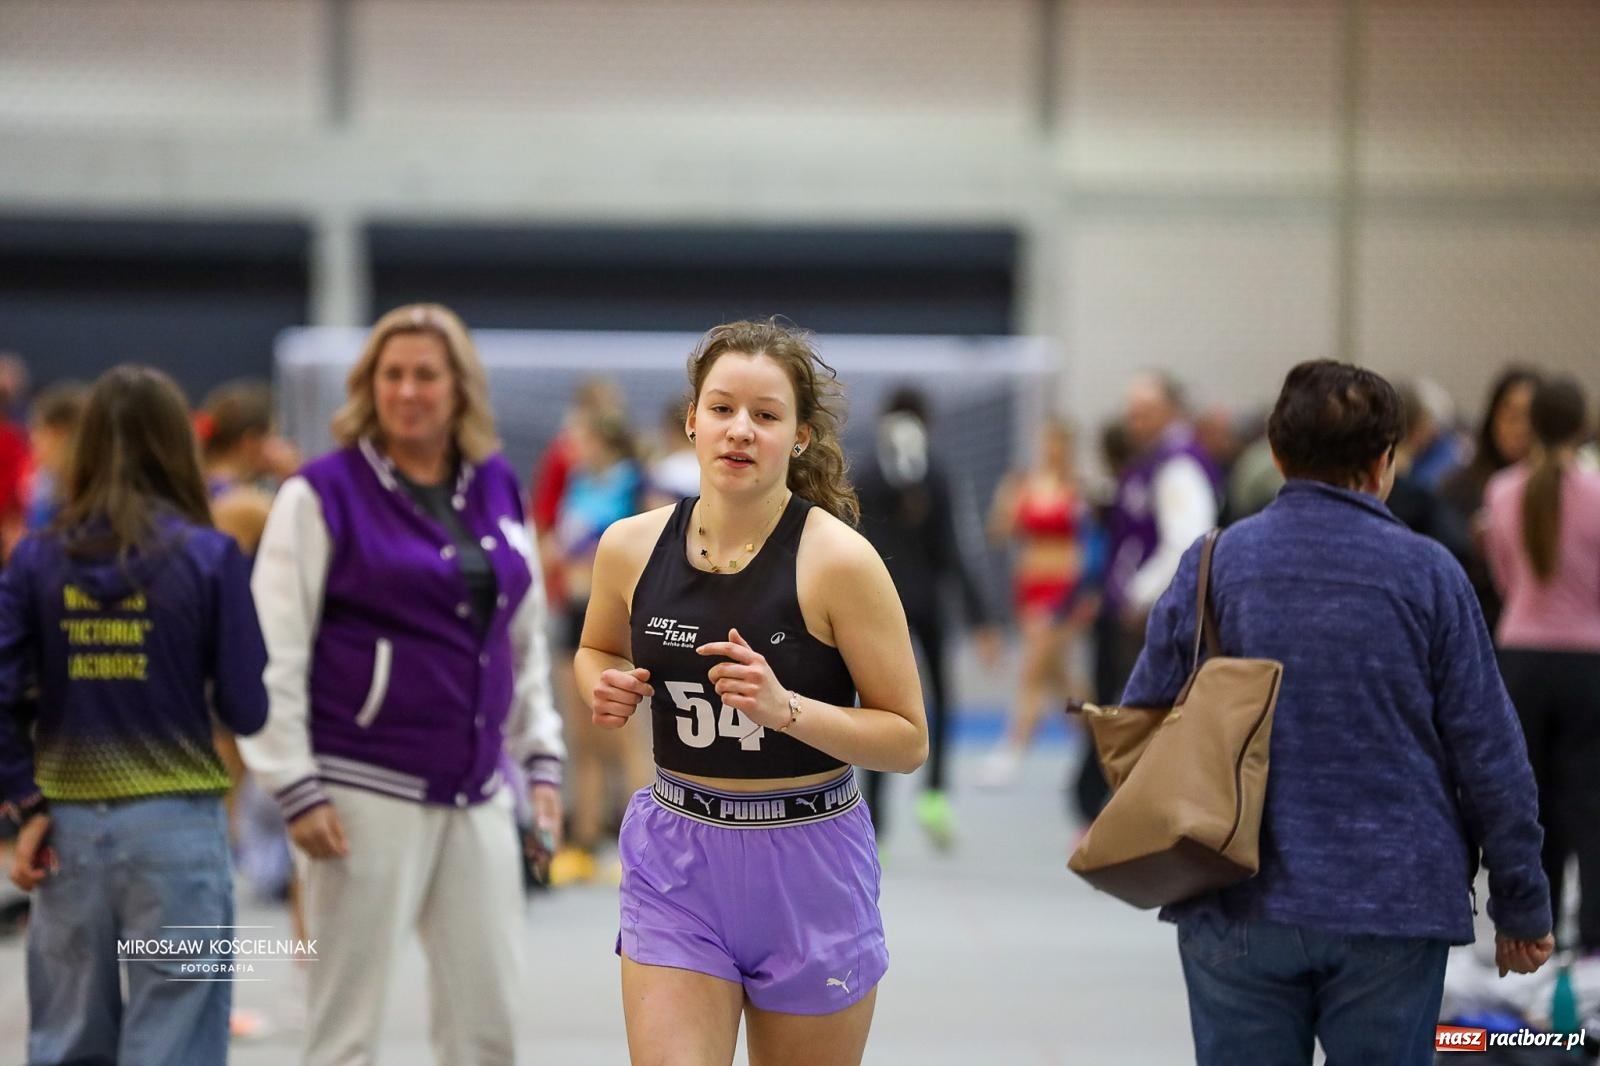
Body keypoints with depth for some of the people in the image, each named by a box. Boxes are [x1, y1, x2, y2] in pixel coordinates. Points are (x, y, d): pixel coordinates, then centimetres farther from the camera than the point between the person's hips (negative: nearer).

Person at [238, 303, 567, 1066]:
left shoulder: (496, 489, 10)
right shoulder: (324, 493, -6)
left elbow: (526, 638, 18)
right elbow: (273, 653, -8)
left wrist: (541, 758, 12)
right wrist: (294, 789, -13)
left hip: (478, 788, 5)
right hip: (368, 790, -5)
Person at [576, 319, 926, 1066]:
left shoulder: (838, 561, -13)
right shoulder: (631, 547, -2)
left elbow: (907, 742, -10)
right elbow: (598, 649, 21)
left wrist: (785, 708, -24)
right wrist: (604, 688, -2)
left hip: (807, 866, -2)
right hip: (676, 862, 2)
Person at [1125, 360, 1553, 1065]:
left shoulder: (1214, 564, 1)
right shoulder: (1427, 574, -2)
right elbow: (1488, 753, -2)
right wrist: (1522, 904, 6)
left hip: (1237, 909, 1)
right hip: (1393, 910, -1)